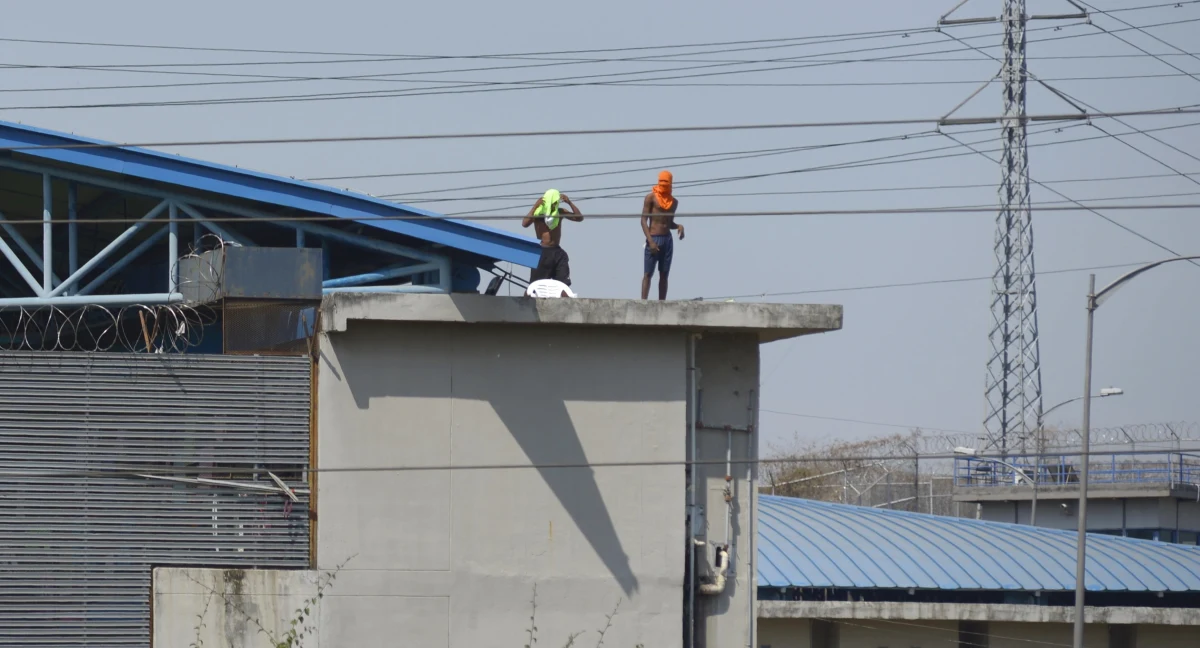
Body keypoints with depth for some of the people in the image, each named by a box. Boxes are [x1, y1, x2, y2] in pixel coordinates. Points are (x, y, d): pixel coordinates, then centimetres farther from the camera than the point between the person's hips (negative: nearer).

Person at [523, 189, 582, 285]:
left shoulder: (560, 212, 6)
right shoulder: (538, 213, -6)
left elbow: (579, 218, 2)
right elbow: (525, 224, -22)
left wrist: (569, 203, -9)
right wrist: (535, 206, -25)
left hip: (557, 252, 4)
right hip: (542, 251, -4)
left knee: (564, 284, -3)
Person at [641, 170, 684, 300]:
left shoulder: (674, 201, 14)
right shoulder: (651, 197, -3)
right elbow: (644, 220, -8)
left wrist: (679, 226, -2)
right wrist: (650, 241, -18)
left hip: (668, 239, 5)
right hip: (654, 239, -5)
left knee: (664, 275, 3)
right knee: (648, 274, -7)